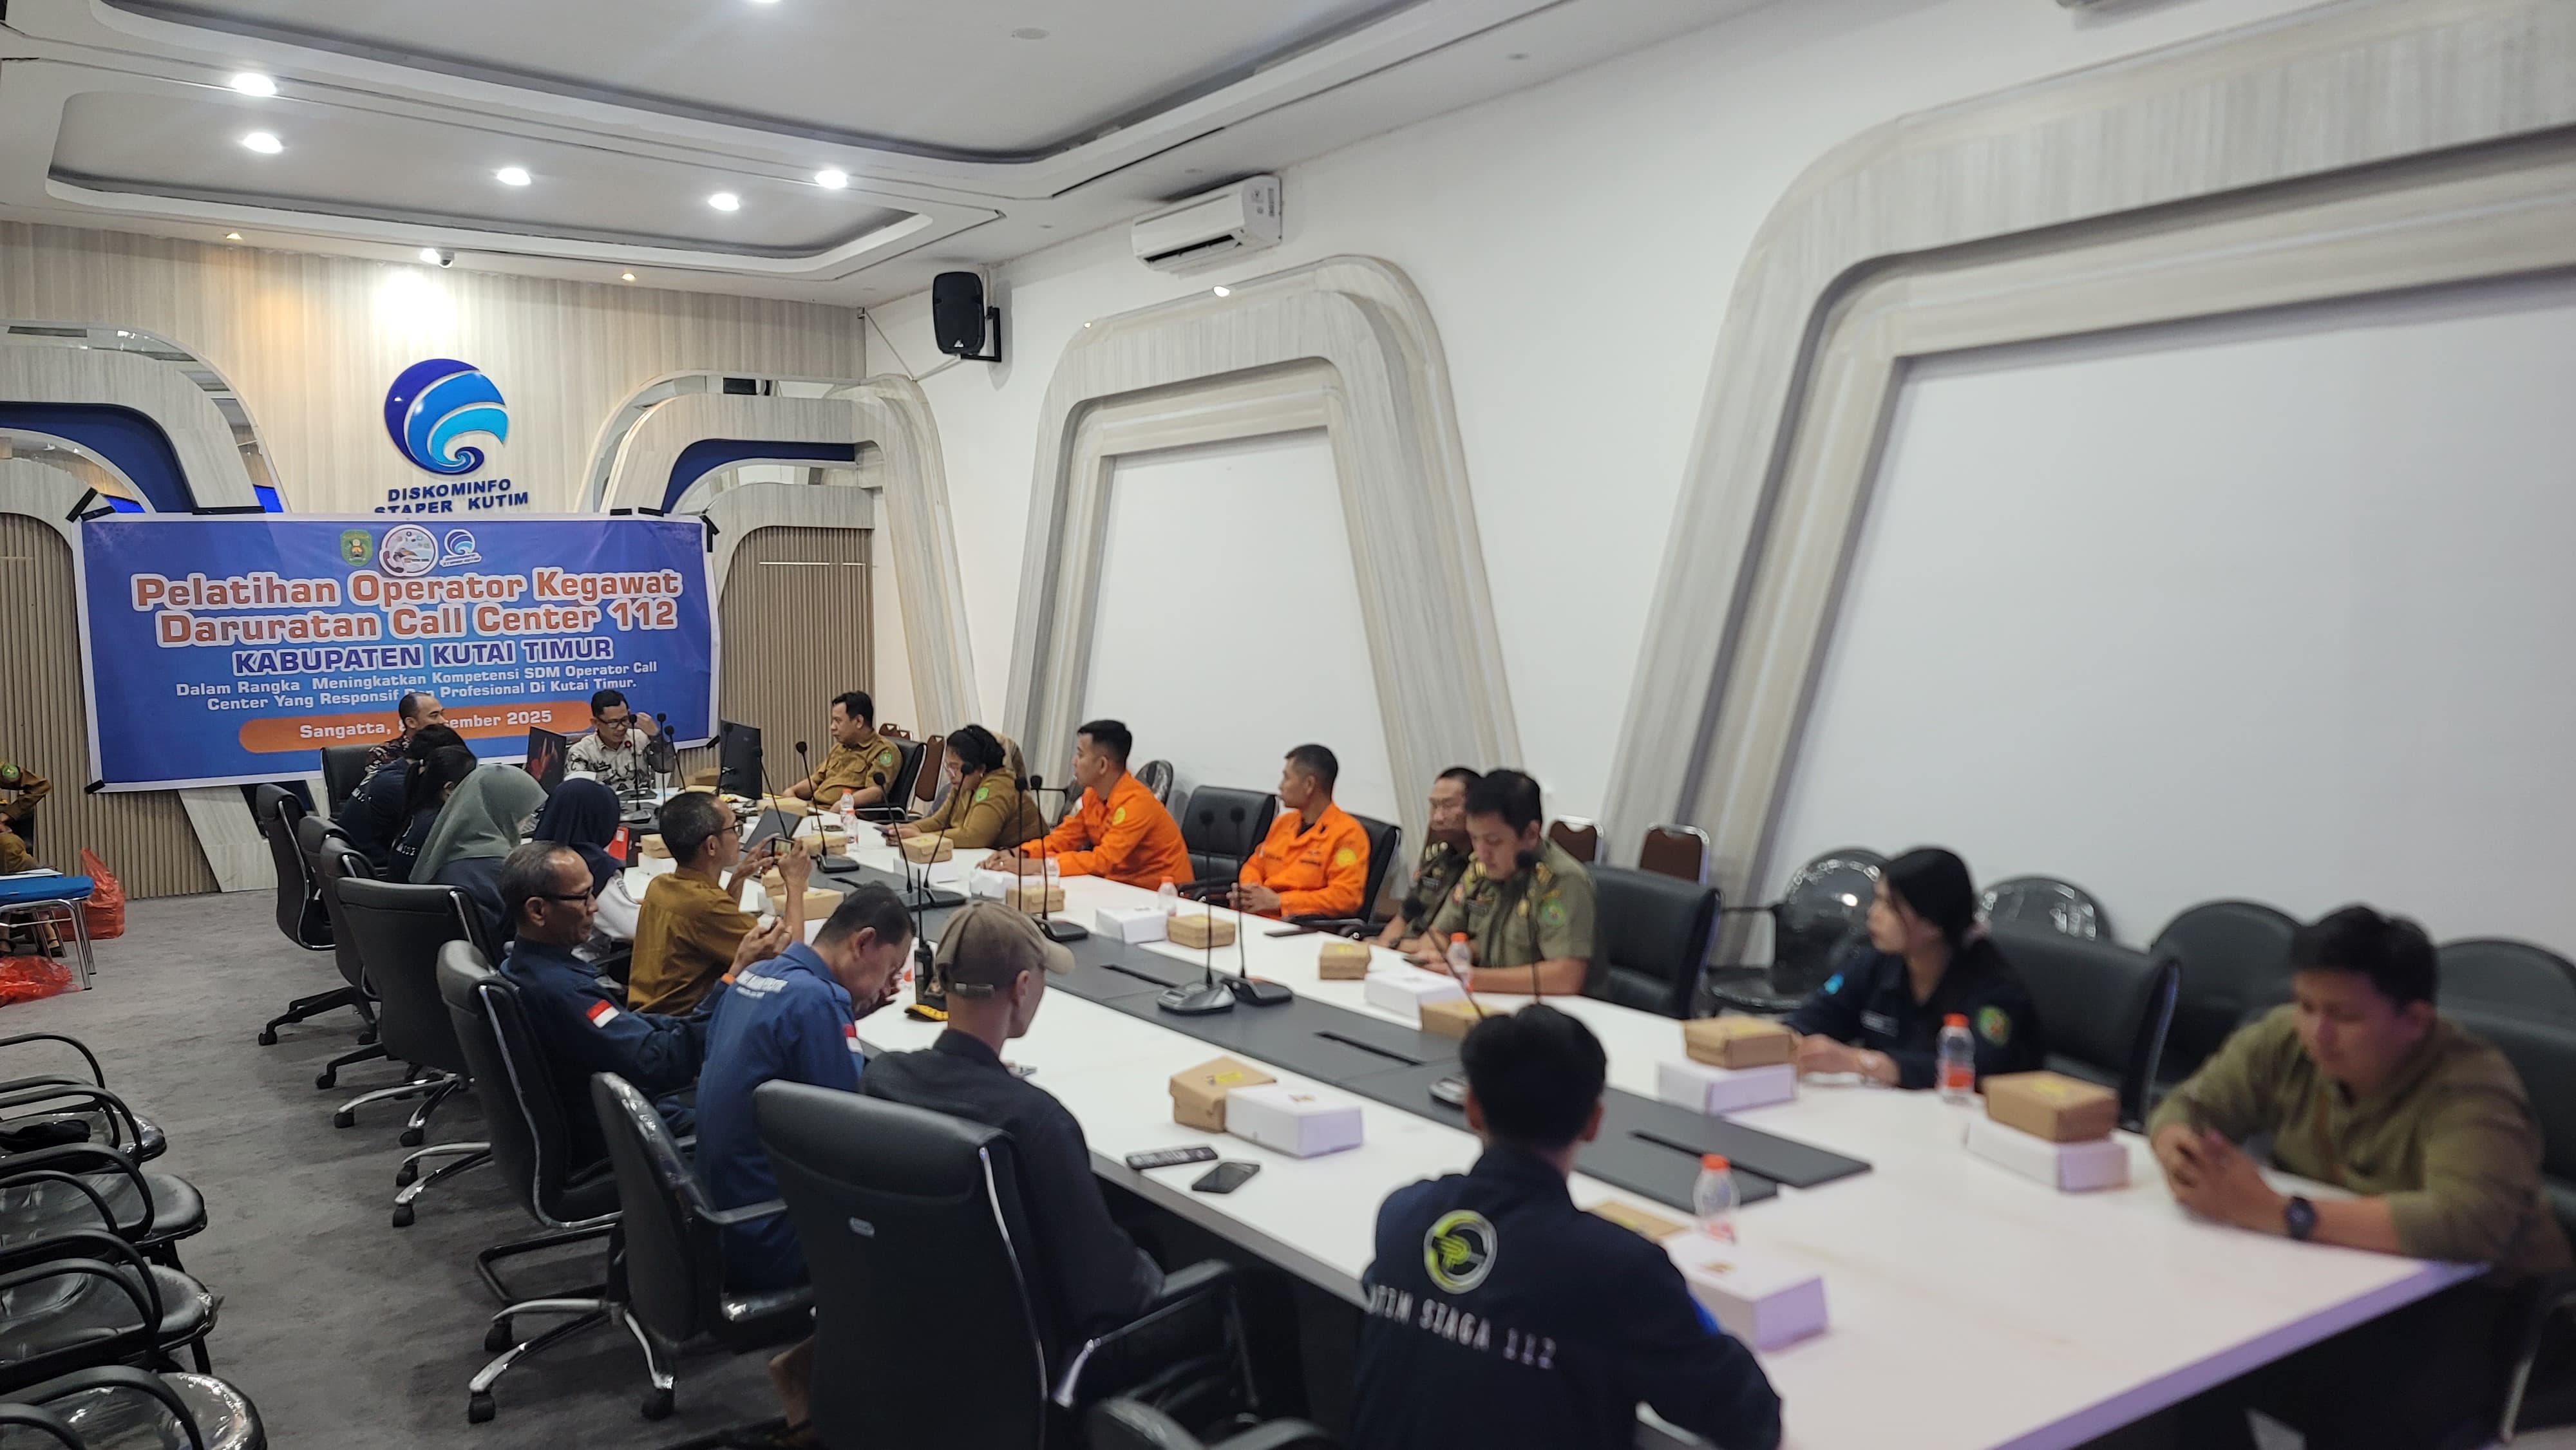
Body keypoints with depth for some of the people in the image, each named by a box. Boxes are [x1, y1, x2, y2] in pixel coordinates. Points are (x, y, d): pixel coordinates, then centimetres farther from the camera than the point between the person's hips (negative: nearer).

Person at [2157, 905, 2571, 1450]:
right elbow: (2189, 1107, 0)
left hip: (2465, 1303, -5)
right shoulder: (2286, 1040, -7)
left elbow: (2472, 1224, -39)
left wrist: (2278, 1213, -42)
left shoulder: (2470, 1089, -24)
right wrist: (2180, 1151, -26)